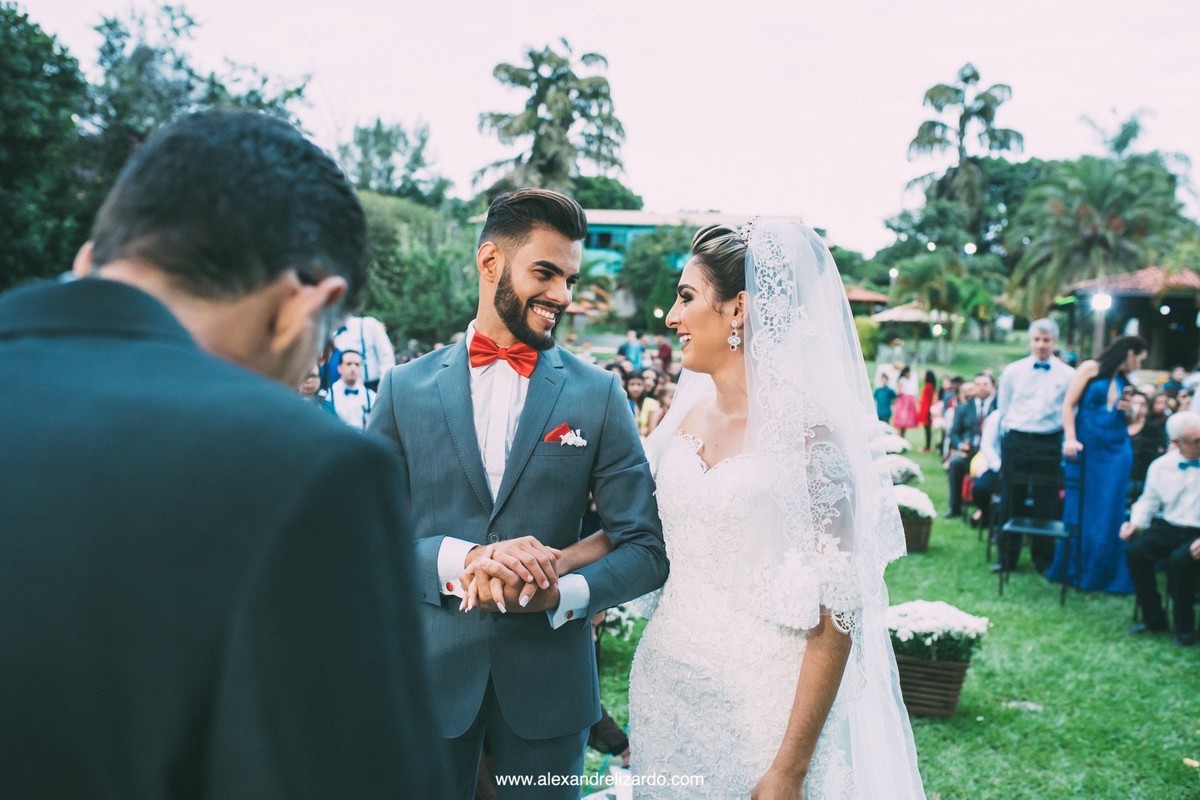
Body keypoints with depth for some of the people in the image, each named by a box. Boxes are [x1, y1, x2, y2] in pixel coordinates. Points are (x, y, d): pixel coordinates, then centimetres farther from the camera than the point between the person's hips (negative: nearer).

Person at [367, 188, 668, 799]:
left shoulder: (599, 394, -2)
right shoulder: (404, 389, -1)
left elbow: (647, 549, -4)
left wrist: (562, 593, -21)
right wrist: (463, 559, -22)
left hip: (549, 678, 0)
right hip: (429, 675, 0)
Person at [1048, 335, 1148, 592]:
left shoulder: (1125, 381, 15)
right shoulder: (1092, 368, -2)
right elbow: (1068, 404, -8)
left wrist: (1127, 409, 0)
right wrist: (1070, 439, -18)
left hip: (1116, 451, 5)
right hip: (1086, 448, -5)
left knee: (1109, 512, 2)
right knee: (1080, 508, 4)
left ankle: (1102, 573, 12)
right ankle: (1072, 569, 17)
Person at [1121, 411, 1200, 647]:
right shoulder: (1160, 465, 7)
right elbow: (1149, 501, 17)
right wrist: (1136, 523, -2)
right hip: (1167, 528, 4)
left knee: (1180, 559, -32)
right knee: (1135, 552, -21)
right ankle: (1153, 618, -2)